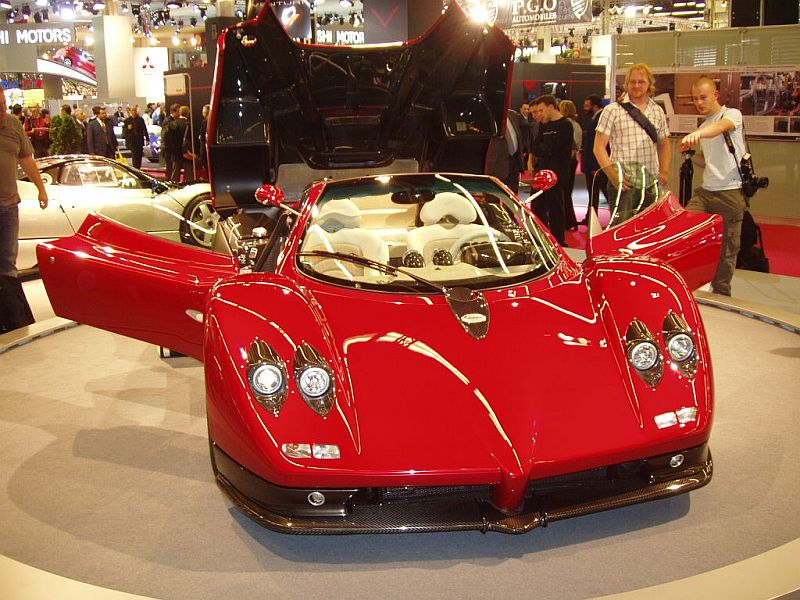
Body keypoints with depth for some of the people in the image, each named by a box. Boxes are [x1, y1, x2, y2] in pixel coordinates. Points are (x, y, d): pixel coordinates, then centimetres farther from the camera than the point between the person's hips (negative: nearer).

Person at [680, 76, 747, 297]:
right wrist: (695, 157, 5)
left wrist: (698, 134, -50)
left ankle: (721, 293, 13)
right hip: (706, 190, 6)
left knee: (727, 248, 1)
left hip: (730, 192, -6)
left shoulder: (732, 114, -4)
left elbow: (721, 126, -29)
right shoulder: (703, 127, 19)